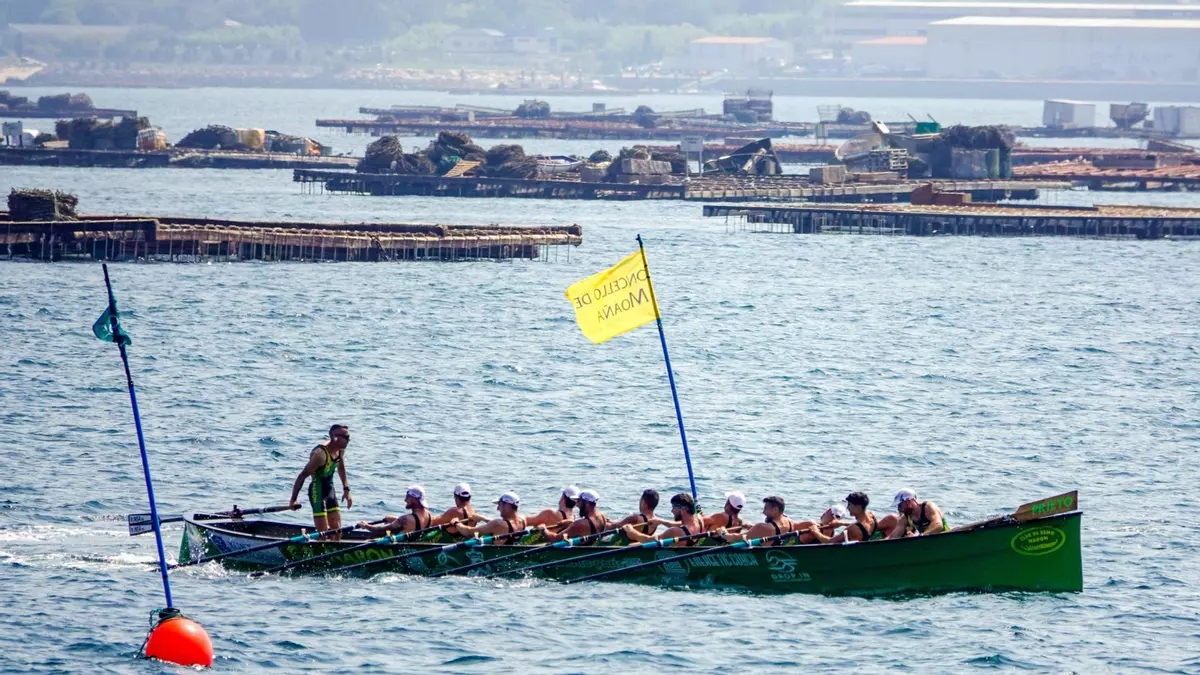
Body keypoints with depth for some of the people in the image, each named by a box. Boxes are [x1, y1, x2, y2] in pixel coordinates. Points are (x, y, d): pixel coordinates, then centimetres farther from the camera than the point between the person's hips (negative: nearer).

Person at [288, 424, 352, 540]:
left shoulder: (340, 450, -1)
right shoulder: (320, 454, -27)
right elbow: (302, 476, -23)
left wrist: (346, 490, 13)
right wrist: (293, 500, -21)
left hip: (330, 490, 8)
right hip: (318, 492, -8)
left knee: (336, 532, 11)